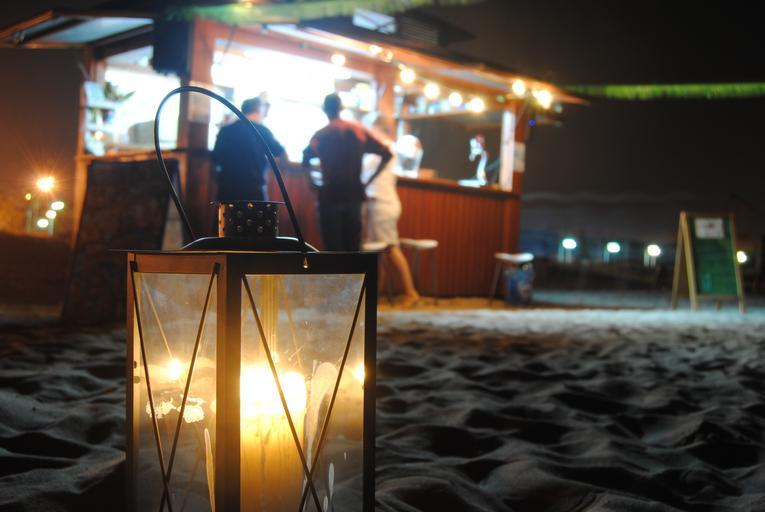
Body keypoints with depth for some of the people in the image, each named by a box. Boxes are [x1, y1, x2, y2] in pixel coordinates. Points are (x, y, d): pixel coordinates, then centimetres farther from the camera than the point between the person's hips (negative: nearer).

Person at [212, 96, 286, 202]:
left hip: (227, 188, 4)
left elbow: (216, 158, 16)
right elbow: (279, 151, 9)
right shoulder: (261, 130, -3)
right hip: (253, 189, -4)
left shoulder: (225, 130, 8)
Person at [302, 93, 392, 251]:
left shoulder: (321, 135, -1)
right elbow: (387, 154, 4)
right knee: (353, 246, 10)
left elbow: (305, 160, -9)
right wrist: (369, 180, 8)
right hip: (354, 194, 3)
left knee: (333, 248, 1)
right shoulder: (358, 130, 6)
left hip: (330, 194, -3)